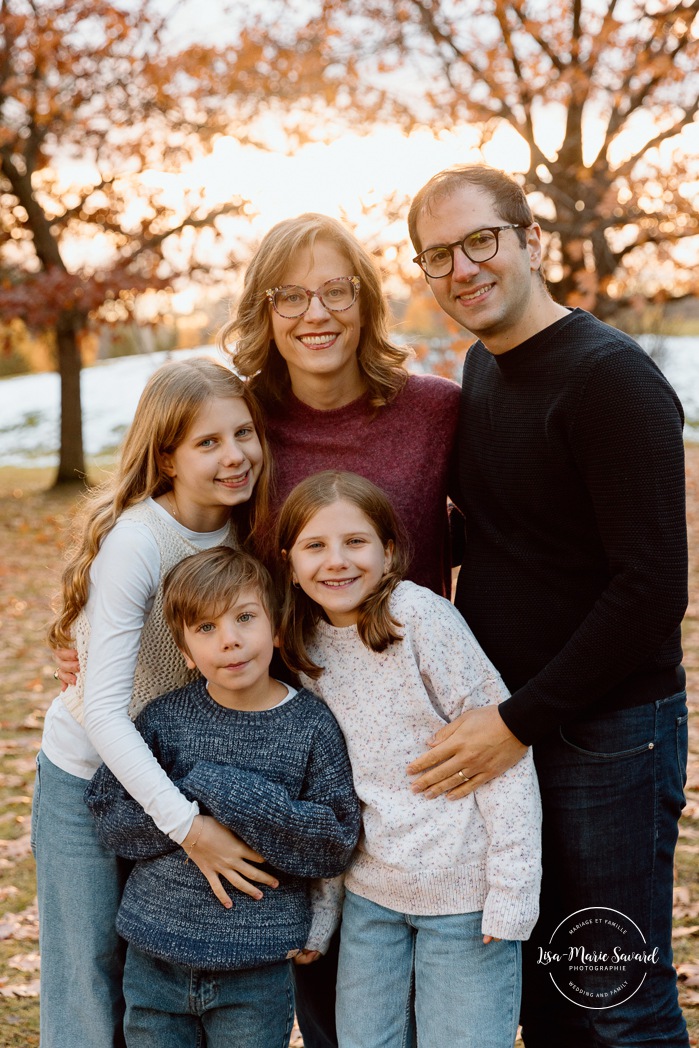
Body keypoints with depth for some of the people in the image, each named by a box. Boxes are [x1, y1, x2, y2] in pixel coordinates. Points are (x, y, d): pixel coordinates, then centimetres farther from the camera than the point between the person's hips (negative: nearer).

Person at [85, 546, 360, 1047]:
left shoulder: (312, 725, -9)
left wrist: (227, 793, -21)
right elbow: (110, 815, -4)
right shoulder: (165, 718, -5)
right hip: (155, 960, 2)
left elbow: (337, 841, -12)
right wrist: (190, 809, -21)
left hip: (258, 969, -2)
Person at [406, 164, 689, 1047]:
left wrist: (520, 721, -20)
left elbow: (653, 586, -21)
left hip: (605, 733, -7)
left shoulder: (610, 376, -17)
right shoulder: (482, 369, 10)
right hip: (499, 727, 8)